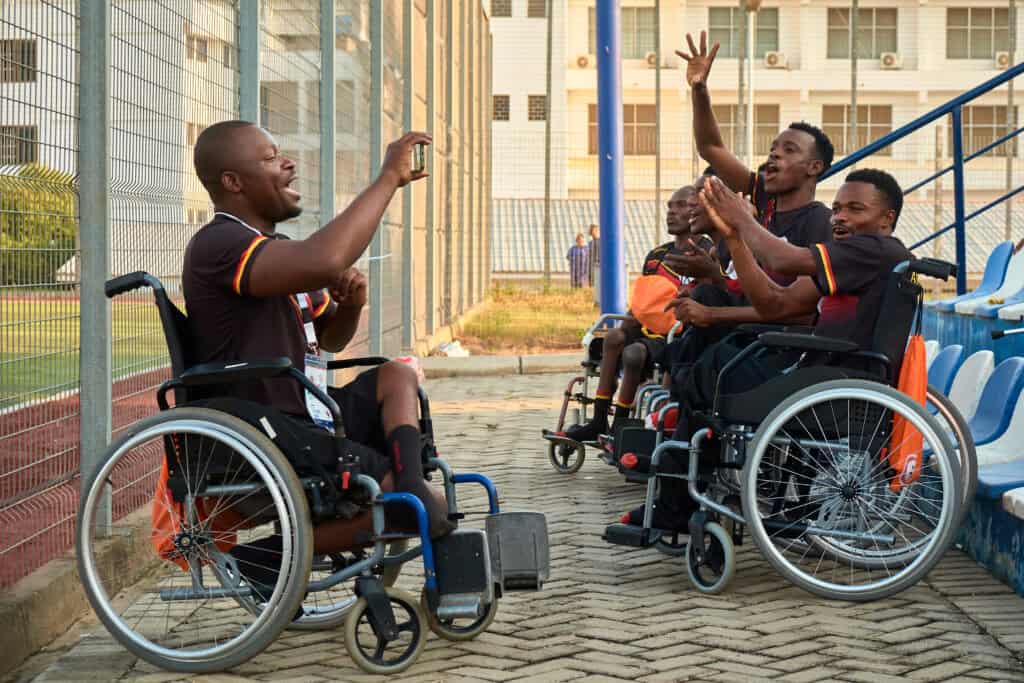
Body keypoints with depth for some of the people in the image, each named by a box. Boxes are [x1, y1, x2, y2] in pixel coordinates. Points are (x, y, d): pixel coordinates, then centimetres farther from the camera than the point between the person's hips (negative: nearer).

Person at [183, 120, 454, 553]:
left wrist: (351, 305, 2)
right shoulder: (218, 245, -16)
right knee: (397, 496, -16)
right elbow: (323, 261, -35)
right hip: (259, 436, -10)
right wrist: (389, 178, -25)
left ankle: (411, 481, -18)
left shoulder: (273, 248, 19)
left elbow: (330, 340, 27)